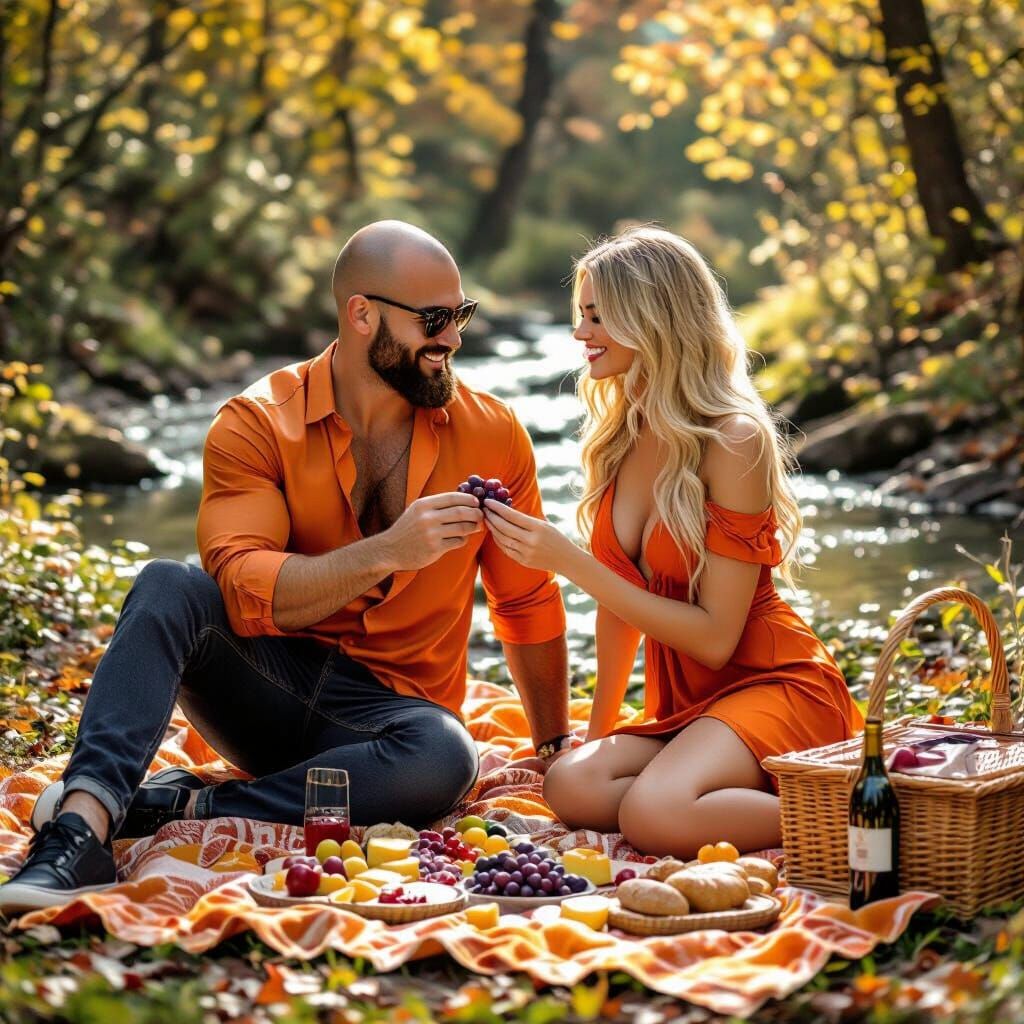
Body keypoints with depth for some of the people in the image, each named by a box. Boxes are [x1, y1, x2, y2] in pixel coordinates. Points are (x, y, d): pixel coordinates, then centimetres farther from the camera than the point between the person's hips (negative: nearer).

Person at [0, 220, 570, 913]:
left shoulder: (492, 434, 0)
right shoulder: (257, 424, -7)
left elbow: (530, 605, 11)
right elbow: (243, 591, -22)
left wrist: (556, 746, 12)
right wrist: (387, 552, -33)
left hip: (386, 705, 1)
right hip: (265, 683, 0)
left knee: (446, 758, -35)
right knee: (168, 587, -29)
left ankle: (176, 805, -28)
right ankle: (84, 822, -43)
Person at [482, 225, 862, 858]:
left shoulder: (734, 443, -16)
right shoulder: (617, 442, 6)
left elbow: (715, 636, -18)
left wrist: (568, 562, -22)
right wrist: (598, 731, 19)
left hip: (775, 686, -7)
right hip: (686, 706, 7)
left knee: (652, 813, -32)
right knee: (572, 788, -22)